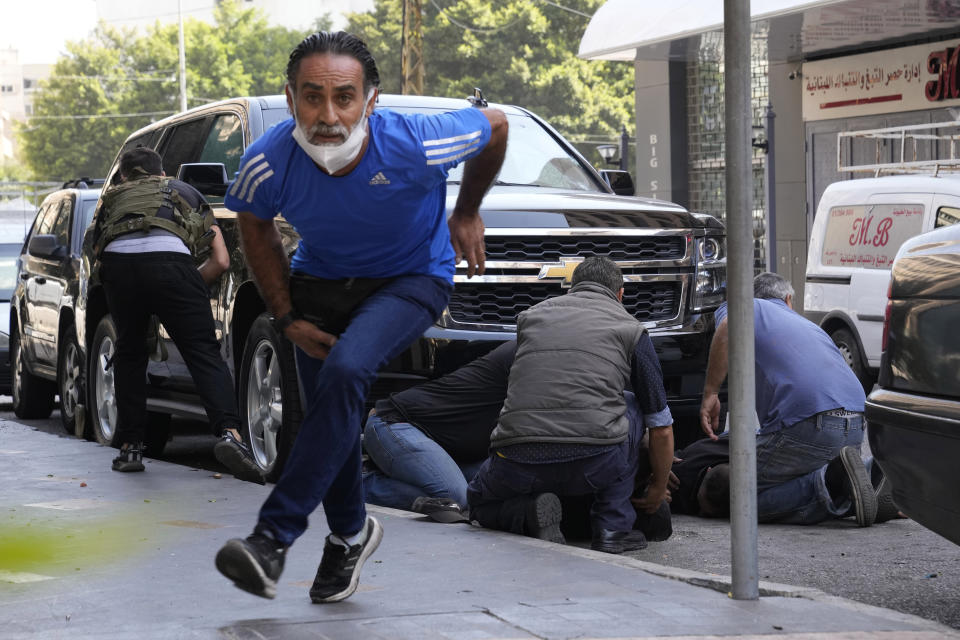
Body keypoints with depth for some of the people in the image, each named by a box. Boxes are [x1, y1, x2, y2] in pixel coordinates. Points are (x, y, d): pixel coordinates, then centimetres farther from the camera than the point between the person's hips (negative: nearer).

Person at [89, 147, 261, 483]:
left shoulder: (112, 198, 37)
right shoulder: (186, 192, 35)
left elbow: (98, 256, 33)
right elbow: (221, 260, 29)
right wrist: (188, 290, 40)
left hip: (118, 262, 2)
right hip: (170, 262, -1)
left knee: (129, 354, 21)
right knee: (204, 354, -1)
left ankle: (130, 448, 18)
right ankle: (229, 433, -23)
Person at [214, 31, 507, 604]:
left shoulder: (417, 144, -32)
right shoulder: (268, 164, -25)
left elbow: (496, 126, -9)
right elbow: (256, 228, 0)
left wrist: (467, 213, 4)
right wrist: (287, 318, -3)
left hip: (412, 279, -3)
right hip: (320, 280, 4)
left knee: (345, 372, -28)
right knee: (331, 411, 4)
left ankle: (274, 536, -24)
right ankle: (351, 533, 34)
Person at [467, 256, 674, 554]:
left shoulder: (532, 315, 26)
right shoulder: (630, 328, 18)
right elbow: (661, 429, 21)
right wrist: (658, 488, 38)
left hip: (518, 462, 1)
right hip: (596, 462, -1)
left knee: (479, 501, 33)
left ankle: (530, 515, 1)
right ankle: (612, 527, 13)